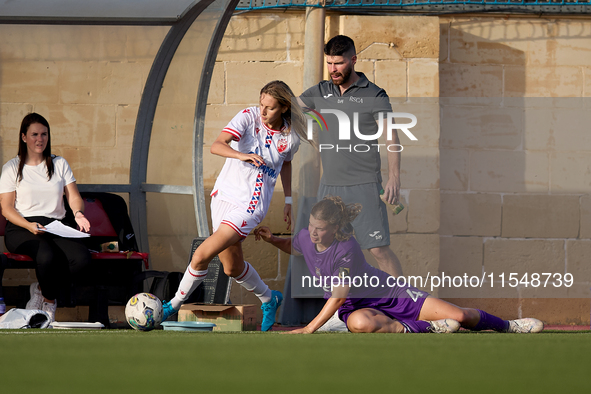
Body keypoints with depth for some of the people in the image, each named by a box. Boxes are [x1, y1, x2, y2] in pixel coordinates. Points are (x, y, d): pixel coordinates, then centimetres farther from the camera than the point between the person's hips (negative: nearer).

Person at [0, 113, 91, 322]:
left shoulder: (60, 164, 18)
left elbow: (74, 197, 11)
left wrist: (78, 214, -14)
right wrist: (29, 226, -16)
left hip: (55, 227, 3)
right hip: (21, 230, -3)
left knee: (82, 259, -29)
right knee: (46, 256, -38)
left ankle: (42, 290, -3)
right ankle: (49, 301, -8)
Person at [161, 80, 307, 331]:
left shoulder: (291, 137, -4)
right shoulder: (249, 117, -9)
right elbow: (217, 146, -24)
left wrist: (288, 201, 19)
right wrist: (241, 155, -42)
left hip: (250, 206, -3)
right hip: (224, 196, 3)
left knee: (202, 255, -17)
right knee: (232, 267, 16)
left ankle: (175, 304, 2)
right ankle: (269, 299, 42)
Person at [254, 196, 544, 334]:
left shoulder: (346, 249, -29)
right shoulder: (305, 238, -9)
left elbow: (338, 297, -28)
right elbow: (292, 247, 19)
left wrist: (309, 329, -31)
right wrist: (271, 239, -3)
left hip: (390, 294, -4)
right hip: (356, 306, 4)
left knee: (459, 316, -7)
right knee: (360, 323, -40)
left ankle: (507, 326, 25)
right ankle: (424, 328, -19)